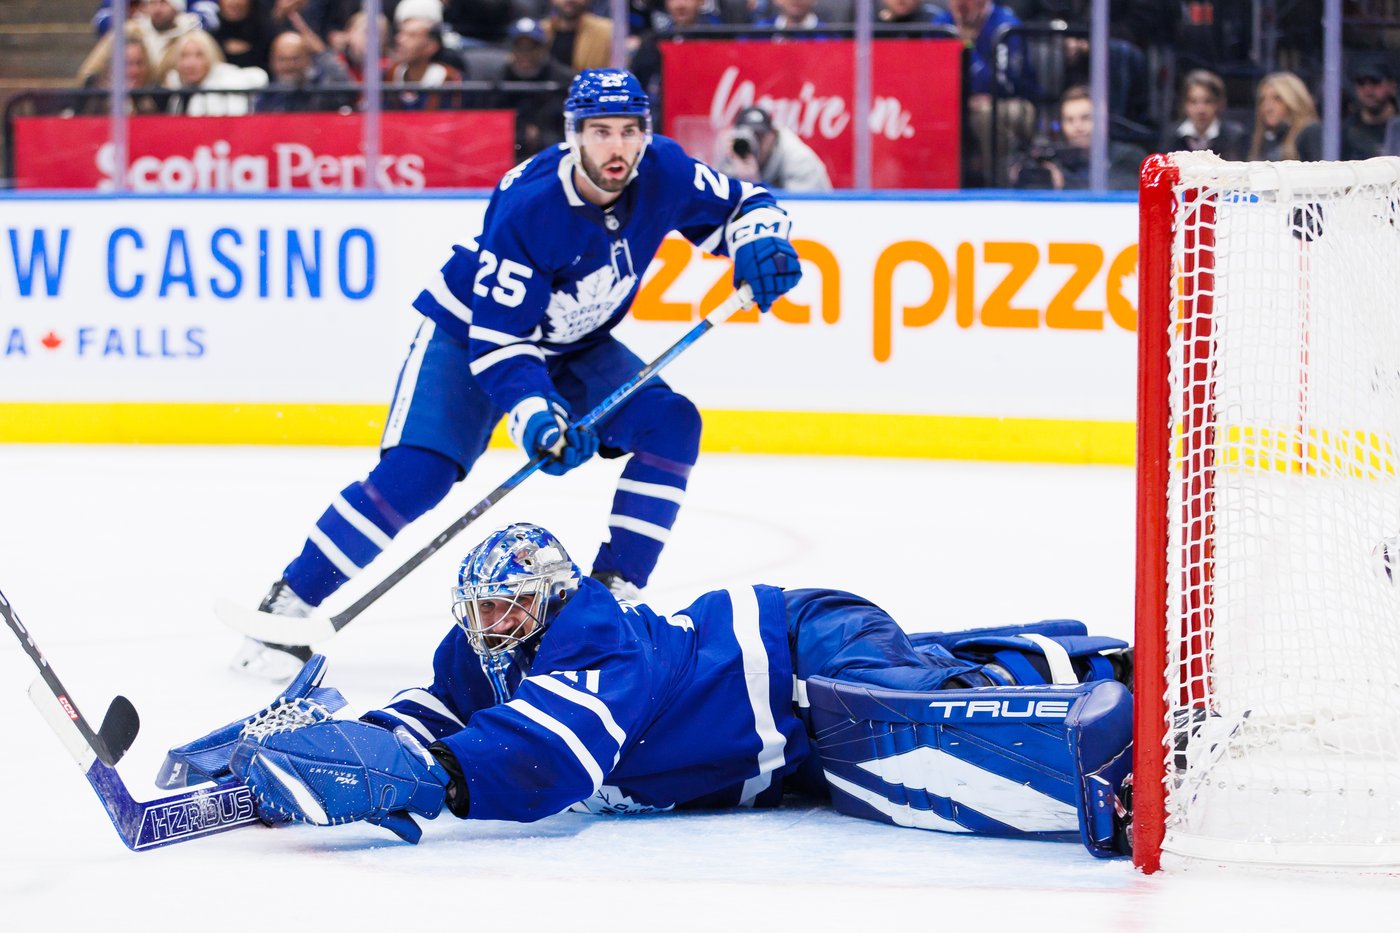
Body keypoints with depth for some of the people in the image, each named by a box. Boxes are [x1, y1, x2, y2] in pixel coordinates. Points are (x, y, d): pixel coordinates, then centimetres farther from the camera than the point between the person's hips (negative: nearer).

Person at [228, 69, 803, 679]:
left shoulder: (662, 172, -19)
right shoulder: (527, 208, -34)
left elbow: (743, 205, -3)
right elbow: (498, 339, -32)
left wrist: (760, 242, -26)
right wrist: (535, 413, -45)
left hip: (575, 345, 6)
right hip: (470, 329, -6)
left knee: (670, 423, -14)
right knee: (416, 472, -24)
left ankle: (611, 593, -6)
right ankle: (289, 604, -14)